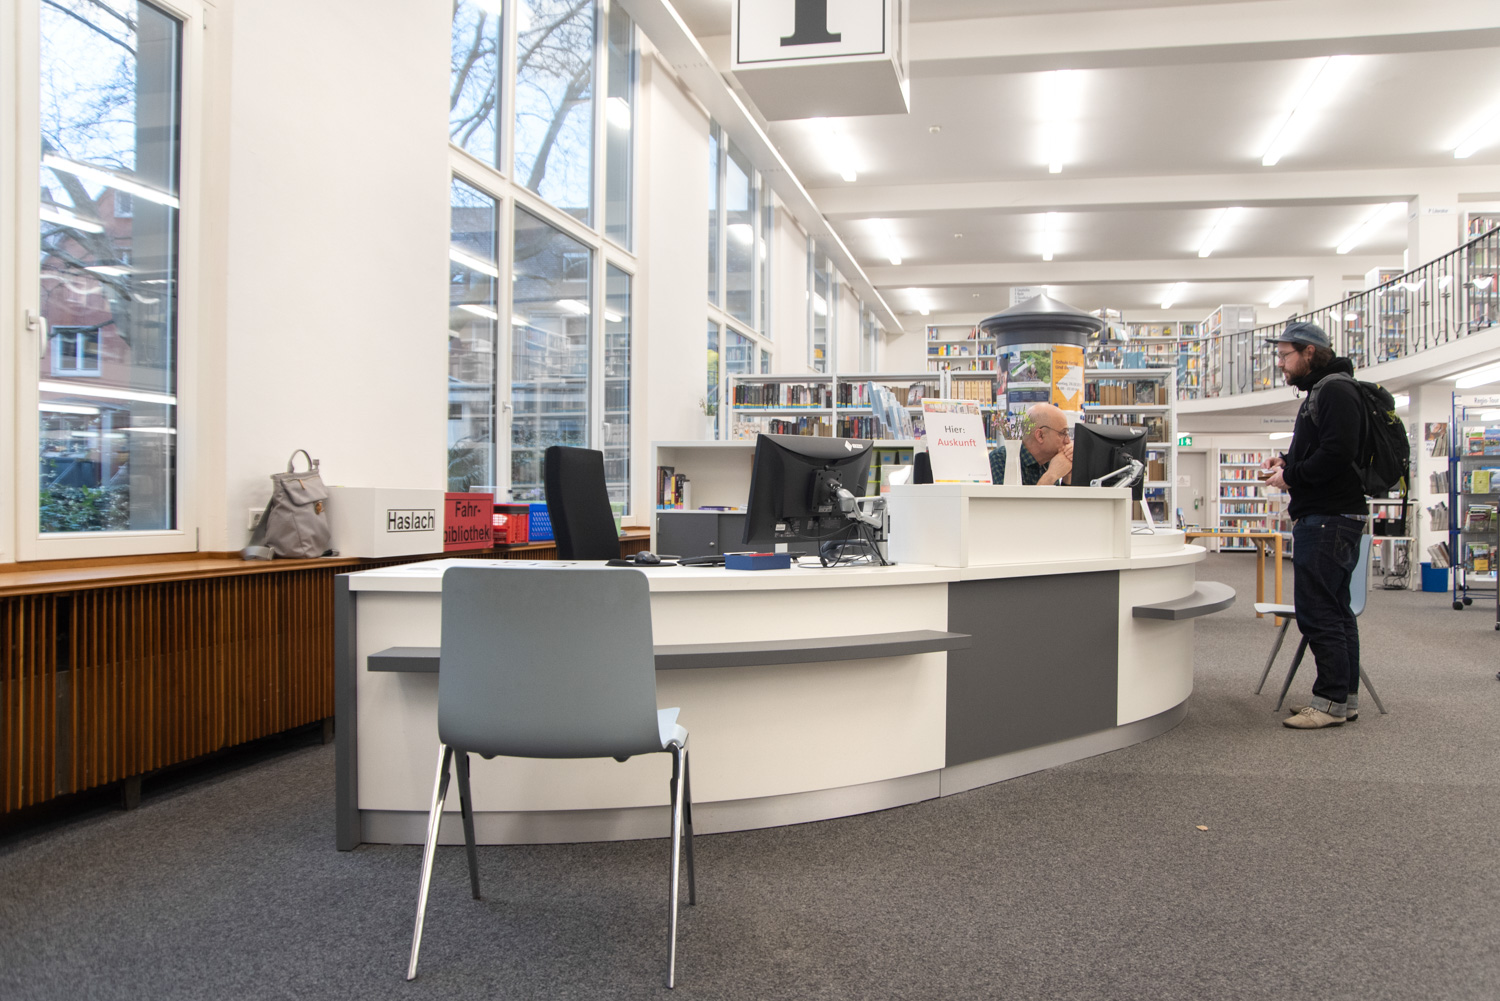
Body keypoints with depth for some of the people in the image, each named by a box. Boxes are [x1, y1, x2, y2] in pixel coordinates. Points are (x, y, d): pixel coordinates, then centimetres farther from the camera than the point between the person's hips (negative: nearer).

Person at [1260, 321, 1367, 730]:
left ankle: (1332, 701, -3)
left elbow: (1338, 452, -24)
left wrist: (1291, 476, -14)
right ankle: (1346, 697, 21)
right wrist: (1287, 462, 11)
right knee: (1335, 610, 14)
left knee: (1317, 611, -9)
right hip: (1331, 516, 11)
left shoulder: (1335, 391, -12)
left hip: (1328, 519, -11)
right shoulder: (1320, 391, 21)